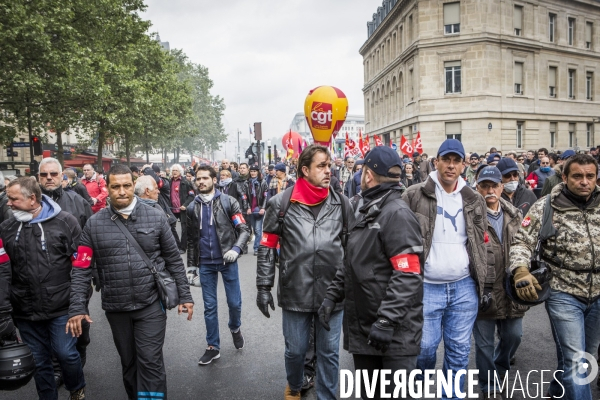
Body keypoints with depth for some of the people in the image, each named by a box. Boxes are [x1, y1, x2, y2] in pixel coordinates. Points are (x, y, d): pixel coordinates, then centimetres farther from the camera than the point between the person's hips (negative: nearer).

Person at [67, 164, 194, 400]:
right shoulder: (94, 224, -2)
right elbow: (81, 269, 0)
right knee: (128, 363, 18)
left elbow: (174, 260, 1)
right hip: (116, 309, 2)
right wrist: (77, 308, -6)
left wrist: (184, 295, 1)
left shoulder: (156, 218, -4)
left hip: (151, 305, -2)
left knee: (151, 363, 1)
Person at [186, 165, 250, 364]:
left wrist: (236, 248, -26)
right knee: (209, 306, 9)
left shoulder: (228, 201, -5)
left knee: (234, 302, 6)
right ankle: (213, 346, 22)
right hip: (205, 263, 3)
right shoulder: (193, 207, 7)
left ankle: (235, 328, 37)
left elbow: (244, 229, -9)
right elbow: (192, 240, 13)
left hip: (227, 260, -2)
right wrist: (191, 266, 11)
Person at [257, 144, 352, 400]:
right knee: (295, 350, 17)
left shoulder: (341, 203, 0)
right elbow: (267, 247, 0)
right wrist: (263, 287, -1)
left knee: (329, 352, 13)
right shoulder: (281, 203, -5)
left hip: (333, 292, 1)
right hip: (295, 292, 0)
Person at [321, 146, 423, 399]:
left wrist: (386, 321, -25)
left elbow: (408, 275, -23)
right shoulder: (367, 212, 15)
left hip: (394, 331, -9)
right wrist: (332, 296, 9)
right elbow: (352, 264, 19)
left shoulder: (397, 213, -15)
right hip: (363, 327, 9)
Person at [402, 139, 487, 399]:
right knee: (424, 347, 4)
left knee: (459, 350, 11)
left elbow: (480, 244, 13)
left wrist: (483, 281, 11)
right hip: (426, 287, -3)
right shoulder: (415, 195, -7)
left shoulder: (475, 200, 6)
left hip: (465, 287, 3)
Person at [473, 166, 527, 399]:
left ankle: (498, 370, 47)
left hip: (511, 291, 5)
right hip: (483, 291, -5)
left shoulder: (514, 216, 7)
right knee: (484, 344, 8)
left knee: (513, 336, 19)